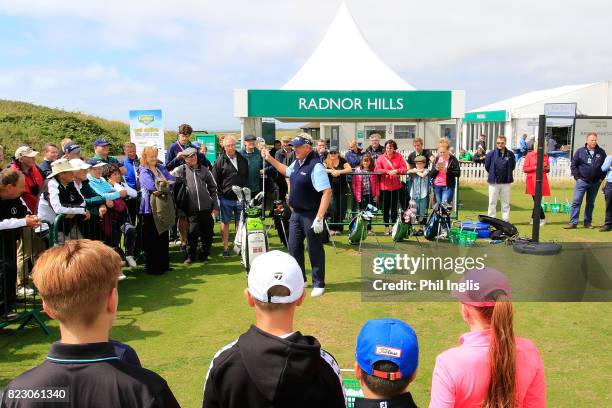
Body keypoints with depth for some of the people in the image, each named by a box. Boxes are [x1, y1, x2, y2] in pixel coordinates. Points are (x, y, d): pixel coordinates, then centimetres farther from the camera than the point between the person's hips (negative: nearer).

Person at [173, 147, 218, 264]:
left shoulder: (204, 170, 9)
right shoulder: (181, 170, 3)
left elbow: (213, 188, 11)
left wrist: (215, 206, 8)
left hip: (206, 208, 2)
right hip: (192, 209, -2)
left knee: (207, 232, 7)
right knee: (193, 232, -5)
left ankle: (204, 254, 23)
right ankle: (190, 255, 12)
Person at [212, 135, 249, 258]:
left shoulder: (243, 160, 8)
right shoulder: (220, 161, -2)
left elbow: (247, 177, 16)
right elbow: (215, 181, -1)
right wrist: (219, 195, -6)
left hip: (241, 197, 3)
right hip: (226, 198, -2)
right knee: (225, 222, 6)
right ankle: (225, 247, 13)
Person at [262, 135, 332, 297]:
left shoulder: (315, 167, -22)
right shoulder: (297, 163, 5)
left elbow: (327, 192, -26)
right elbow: (286, 171, 29)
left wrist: (319, 218, -28)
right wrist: (269, 159, 22)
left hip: (310, 216, -8)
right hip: (296, 213, 9)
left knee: (315, 250, 5)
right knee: (294, 247, 16)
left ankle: (319, 284, 19)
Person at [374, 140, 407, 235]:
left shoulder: (399, 156, 2)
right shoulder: (381, 157, -2)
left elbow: (404, 169, -4)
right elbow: (376, 169, -11)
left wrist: (396, 171, -21)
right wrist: (388, 171, -20)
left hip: (396, 185, 1)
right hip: (385, 185, -1)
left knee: (394, 206, 9)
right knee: (385, 206, 6)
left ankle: (393, 226, 21)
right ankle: (386, 226, 17)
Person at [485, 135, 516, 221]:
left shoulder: (510, 154, -1)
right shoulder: (491, 153, -6)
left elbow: (513, 166, 12)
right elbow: (487, 166, 4)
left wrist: (508, 174, 8)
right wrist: (493, 174, 9)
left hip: (506, 182, 2)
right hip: (494, 182, -2)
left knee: (506, 203, 8)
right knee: (492, 202, 4)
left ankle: (505, 220, 16)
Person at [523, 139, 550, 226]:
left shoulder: (545, 155, 12)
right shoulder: (529, 155, 2)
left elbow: (547, 169, 21)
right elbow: (524, 169, -3)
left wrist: (547, 168, -3)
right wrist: (535, 167, -14)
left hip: (542, 181, 2)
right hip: (532, 181, -2)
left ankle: (533, 218, 8)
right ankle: (542, 218, 12)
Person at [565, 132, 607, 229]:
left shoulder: (601, 152, 5)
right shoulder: (580, 151, 0)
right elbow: (573, 165, 3)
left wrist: (601, 177, 3)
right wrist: (577, 177, -4)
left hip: (595, 183, 2)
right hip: (582, 181, -2)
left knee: (590, 203, 10)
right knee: (576, 202, -8)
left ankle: (587, 223, 18)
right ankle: (573, 222, -6)